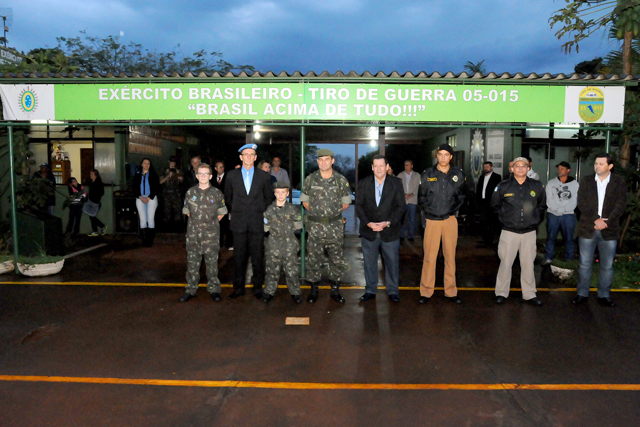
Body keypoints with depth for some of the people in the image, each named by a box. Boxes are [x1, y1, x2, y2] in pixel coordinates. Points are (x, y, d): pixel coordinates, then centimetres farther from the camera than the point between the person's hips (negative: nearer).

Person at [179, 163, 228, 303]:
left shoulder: (217, 193, 0)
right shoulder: (190, 192, 5)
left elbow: (221, 212, 9)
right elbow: (187, 211, 15)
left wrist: (211, 222, 5)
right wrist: (196, 221, 8)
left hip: (211, 234, -1)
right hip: (193, 233, 2)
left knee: (212, 262, 4)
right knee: (192, 262, 7)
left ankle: (214, 289, 16)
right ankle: (191, 290, 17)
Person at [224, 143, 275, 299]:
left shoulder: (263, 176, 5)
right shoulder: (232, 175, 7)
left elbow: (269, 197, 12)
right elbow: (228, 197, 15)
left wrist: (262, 213, 6)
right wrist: (233, 213, 10)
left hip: (257, 223, 0)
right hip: (238, 223, 1)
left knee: (257, 257, 3)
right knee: (239, 257, 5)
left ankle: (258, 287, 15)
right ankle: (239, 287, 16)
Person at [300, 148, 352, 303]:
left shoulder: (341, 180, 1)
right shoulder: (310, 179, 2)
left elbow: (346, 203, 9)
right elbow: (304, 200, 12)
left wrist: (333, 212, 5)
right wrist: (316, 212, 6)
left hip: (335, 226, 0)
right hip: (315, 225, 0)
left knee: (336, 259, 6)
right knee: (313, 259, 5)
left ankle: (335, 289, 20)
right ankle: (314, 289, 19)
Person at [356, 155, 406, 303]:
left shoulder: (396, 183, 0)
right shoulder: (363, 184, 4)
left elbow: (401, 206, -2)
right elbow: (358, 206, 1)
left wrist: (388, 222, -14)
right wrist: (368, 223, -13)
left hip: (390, 231, -1)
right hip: (369, 231, 1)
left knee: (392, 262, 6)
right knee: (369, 262, 9)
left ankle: (393, 290, 23)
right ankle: (370, 290, 24)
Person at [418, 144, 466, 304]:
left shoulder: (458, 174, 4)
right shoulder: (427, 174, 1)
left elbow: (461, 196, 14)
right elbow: (421, 197, 9)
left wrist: (453, 210, 4)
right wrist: (427, 213, 3)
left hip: (450, 220, 2)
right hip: (432, 220, -1)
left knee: (450, 256, 8)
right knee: (429, 257, -1)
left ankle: (450, 292, 18)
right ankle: (426, 292, 10)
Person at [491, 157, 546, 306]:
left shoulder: (536, 186, 4)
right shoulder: (503, 186, -1)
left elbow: (542, 205, 20)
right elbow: (494, 204, 14)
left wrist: (536, 219, 11)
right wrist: (504, 216, 7)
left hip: (529, 232, 2)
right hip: (509, 232, -2)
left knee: (528, 264, 8)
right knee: (505, 263, 2)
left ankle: (529, 294, 19)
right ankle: (501, 293, 14)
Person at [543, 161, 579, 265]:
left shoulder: (575, 184, 7)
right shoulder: (551, 183, 8)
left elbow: (574, 201, -1)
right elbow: (549, 200, 1)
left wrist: (563, 210, -11)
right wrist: (558, 209, -11)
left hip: (568, 215, 0)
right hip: (553, 214, 1)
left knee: (568, 238, 3)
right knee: (550, 237, 1)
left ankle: (569, 259, 12)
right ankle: (548, 258, 8)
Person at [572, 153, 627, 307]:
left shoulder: (619, 182, 4)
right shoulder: (586, 180, 5)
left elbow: (620, 205, -3)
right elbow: (581, 203, -3)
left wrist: (606, 222, -15)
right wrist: (596, 219, -14)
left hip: (609, 230, 0)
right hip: (587, 229, 0)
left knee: (607, 265, 7)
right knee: (585, 264, 6)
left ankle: (604, 296, 19)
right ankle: (582, 294, 16)